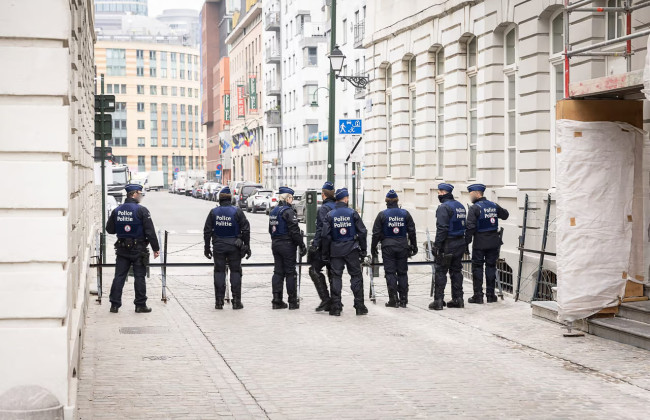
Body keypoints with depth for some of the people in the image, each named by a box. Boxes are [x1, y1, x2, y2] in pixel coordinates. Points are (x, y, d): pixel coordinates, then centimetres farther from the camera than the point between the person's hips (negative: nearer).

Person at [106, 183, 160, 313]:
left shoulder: (117, 210, 4)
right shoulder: (141, 210, -11)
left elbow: (109, 229, 11)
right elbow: (150, 231, -11)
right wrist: (156, 248, -5)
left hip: (122, 249, 4)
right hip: (138, 249, -4)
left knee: (119, 277, 7)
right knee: (139, 277, 3)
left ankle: (114, 304, 7)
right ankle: (140, 305, 6)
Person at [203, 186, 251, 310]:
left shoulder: (213, 212, 1)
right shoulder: (237, 211, -5)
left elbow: (207, 231, 3)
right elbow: (245, 230, -5)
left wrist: (207, 248, 10)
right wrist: (247, 246, 3)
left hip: (218, 246, 1)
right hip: (234, 247, -1)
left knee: (219, 272, 7)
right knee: (235, 271, 6)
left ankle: (219, 301, 5)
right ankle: (236, 301, 4)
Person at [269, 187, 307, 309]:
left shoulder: (273, 211, 12)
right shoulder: (288, 211, -14)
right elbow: (295, 231, -18)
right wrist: (302, 246, -12)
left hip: (275, 244, 8)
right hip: (287, 245, -7)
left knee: (278, 272, 10)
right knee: (290, 273, 0)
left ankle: (277, 300, 8)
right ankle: (293, 301, 4)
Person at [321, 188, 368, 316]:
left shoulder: (330, 215, 0)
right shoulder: (353, 213, -2)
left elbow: (326, 235, -3)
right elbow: (362, 232, -3)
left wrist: (325, 255, 3)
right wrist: (363, 250, 5)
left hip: (335, 251, 1)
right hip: (351, 250, -1)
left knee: (336, 277, 4)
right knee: (356, 276, 6)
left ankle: (336, 308, 1)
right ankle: (359, 306, 5)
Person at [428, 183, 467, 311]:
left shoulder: (444, 207, -14)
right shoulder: (460, 206, 14)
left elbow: (442, 228, -20)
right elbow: (465, 225, 17)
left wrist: (437, 245, -17)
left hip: (447, 244, -8)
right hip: (460, 243, 8)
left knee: (440, 271, -3)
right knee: (456, 270, 13)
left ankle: (438, 300, -5)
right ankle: (458, 299, 15)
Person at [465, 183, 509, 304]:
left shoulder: (474, 208, -11)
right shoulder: (494, 206, 7)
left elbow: (470, 227, -16)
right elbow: (505, 215, 24)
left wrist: (466, 242, -10)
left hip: (480, 243, -5)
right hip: (493, 242, 5)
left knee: (477, 268, 3)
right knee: (491, 267, 11)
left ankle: (478, 295, 2)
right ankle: (490, 295, 13)